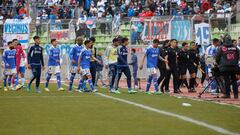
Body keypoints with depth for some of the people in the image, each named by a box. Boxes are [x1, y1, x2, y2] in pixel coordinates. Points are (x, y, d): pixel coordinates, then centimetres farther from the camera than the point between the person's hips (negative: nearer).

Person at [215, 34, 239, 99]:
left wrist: (218, 64, 19)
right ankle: (236, 94, 9)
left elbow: (217, 57, 2)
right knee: (234, 80, 9)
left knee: (227, 80, 1)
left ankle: (227, 94, 1)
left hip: (225, 67, -2)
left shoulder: (221, 48, -5)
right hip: (234, 67, 2)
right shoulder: (235, 48, 2)